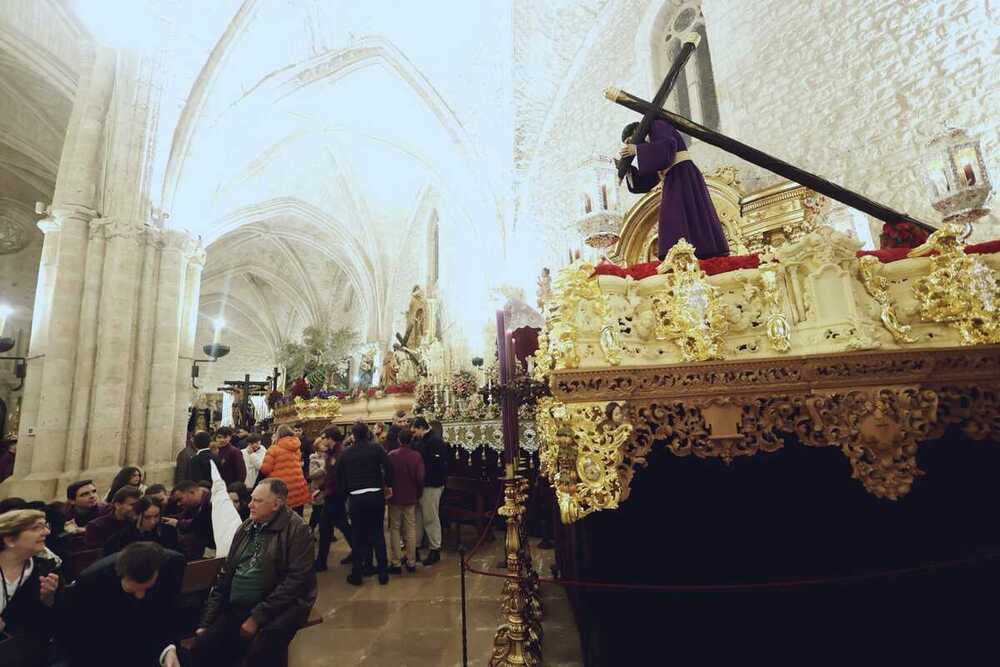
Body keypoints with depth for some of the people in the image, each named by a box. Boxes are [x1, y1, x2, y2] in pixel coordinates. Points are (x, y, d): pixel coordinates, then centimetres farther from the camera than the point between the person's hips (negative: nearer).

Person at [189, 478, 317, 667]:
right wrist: (207, 622, 8)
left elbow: (296, 579, -18)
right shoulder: (246, 527, 10)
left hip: (280, 606, -7)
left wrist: (258, 616, -18)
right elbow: (225, 575, 15)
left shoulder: (296, 529, -13)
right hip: (236, 608, 7)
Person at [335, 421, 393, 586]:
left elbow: (338, 475, 7)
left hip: (356, 498, 1)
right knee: (378, 534, 10)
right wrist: (388, 485, 3)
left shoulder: (346, 453, 2)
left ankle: (356, 575, 22)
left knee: (358, 536, 13)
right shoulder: (376, 448, -4)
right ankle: (383, 573, 17)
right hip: (376, 495, -1)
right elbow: (388, 467, -12)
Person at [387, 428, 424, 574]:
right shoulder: (417, 456, -12)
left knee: (394, 529, 9)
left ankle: (396, 564, 11)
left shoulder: (391, 455, -11)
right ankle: (411, 562, 15)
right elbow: (420, 478, -11)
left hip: (395, 497, 0)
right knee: (411, 529, 9)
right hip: (411, 498, 1)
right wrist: (418, 494, 6)